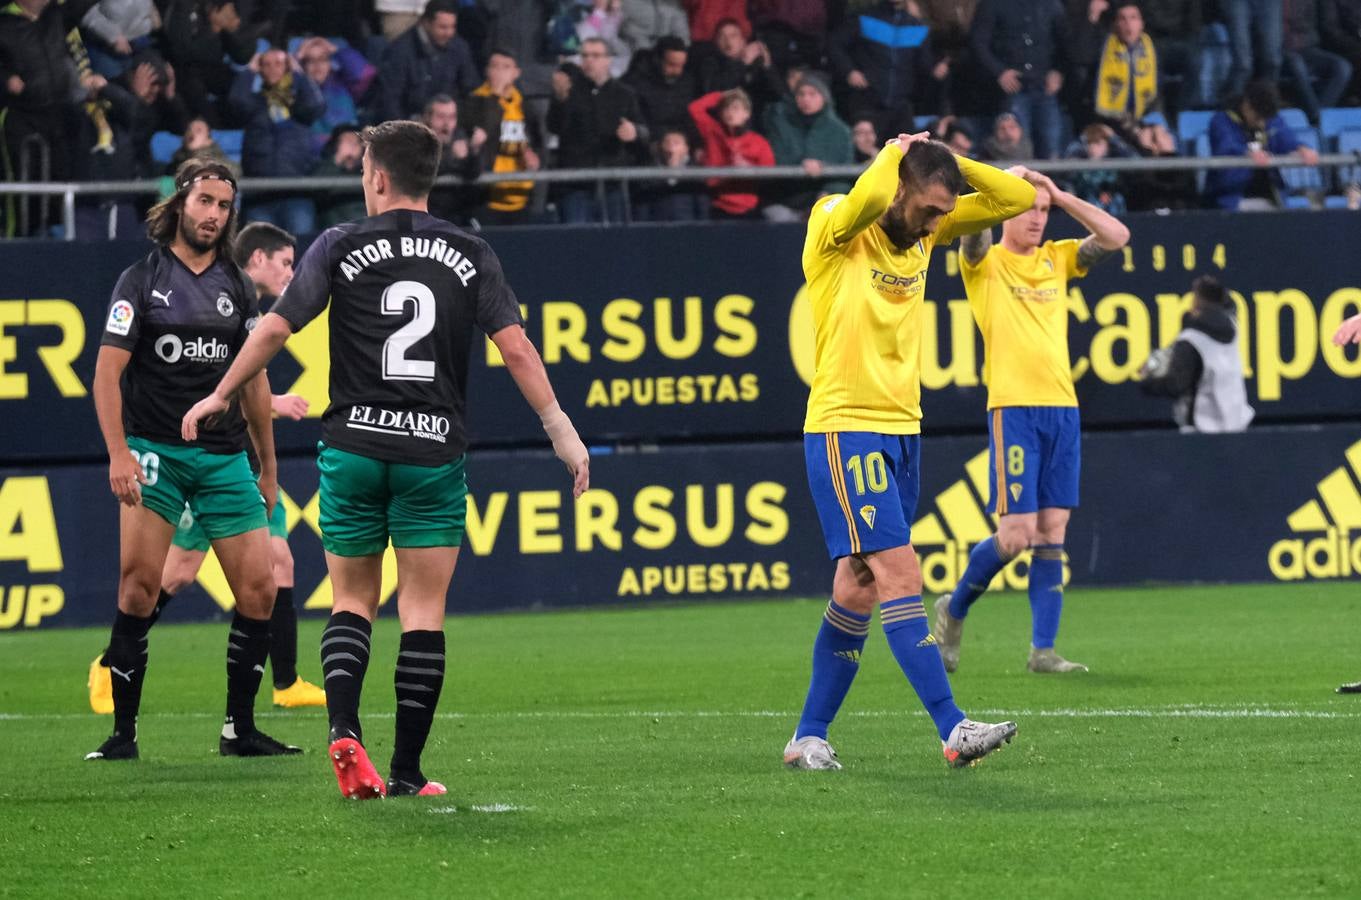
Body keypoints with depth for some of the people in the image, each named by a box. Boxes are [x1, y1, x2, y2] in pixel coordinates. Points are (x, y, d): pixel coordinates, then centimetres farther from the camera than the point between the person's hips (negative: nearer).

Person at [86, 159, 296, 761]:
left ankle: (240, 729, 8)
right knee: (139, 586, -13)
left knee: (259, 591, -3)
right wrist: (118, 453, -16)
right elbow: (108, 372, -4)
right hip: (155, 451, -4)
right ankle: (123, 732, -7)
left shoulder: (238, 287, 14)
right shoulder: (142, 280, 1)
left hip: (225, 456, 4)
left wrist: (268, 468, 19)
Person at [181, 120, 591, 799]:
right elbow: (516, 348, -3)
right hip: (434, 451, 0)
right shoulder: (470, 257, 2)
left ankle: (343, 728, -11)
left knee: (352, 600, 12)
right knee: (423, 610, 4)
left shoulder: (340, 247, -1)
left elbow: (275, 328, -2)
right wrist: (561, 430, 2)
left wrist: (220, 395, 11)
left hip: (353, 446, 0)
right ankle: (407, 772, 1)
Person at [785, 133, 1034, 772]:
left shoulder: (924, 233, 9)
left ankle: (810, 736, 16)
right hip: (845, 427, -8)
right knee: (900, 576, -13)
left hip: (903, 430, 8)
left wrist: (946, 161, -2)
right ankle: (952, 730, -18)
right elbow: (868, 197, -34)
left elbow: (1015, 198, 10)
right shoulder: (836, 228, -10)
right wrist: (896, 153, -13)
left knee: (859, 590, 9)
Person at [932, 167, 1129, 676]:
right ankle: (954, 609, 15)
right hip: (1013, 408, -5)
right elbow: (972, 224, -20)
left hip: (1062, 407, 5)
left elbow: (1116, 237, 4)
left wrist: (1061, 197, 0)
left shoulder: (1057, 259, 14)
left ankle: (1043, 650, 2)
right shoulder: (984, 263, 1)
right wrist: (1008, 181, -15)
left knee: (1052, 532, 1)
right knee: (1017, 532, -9)